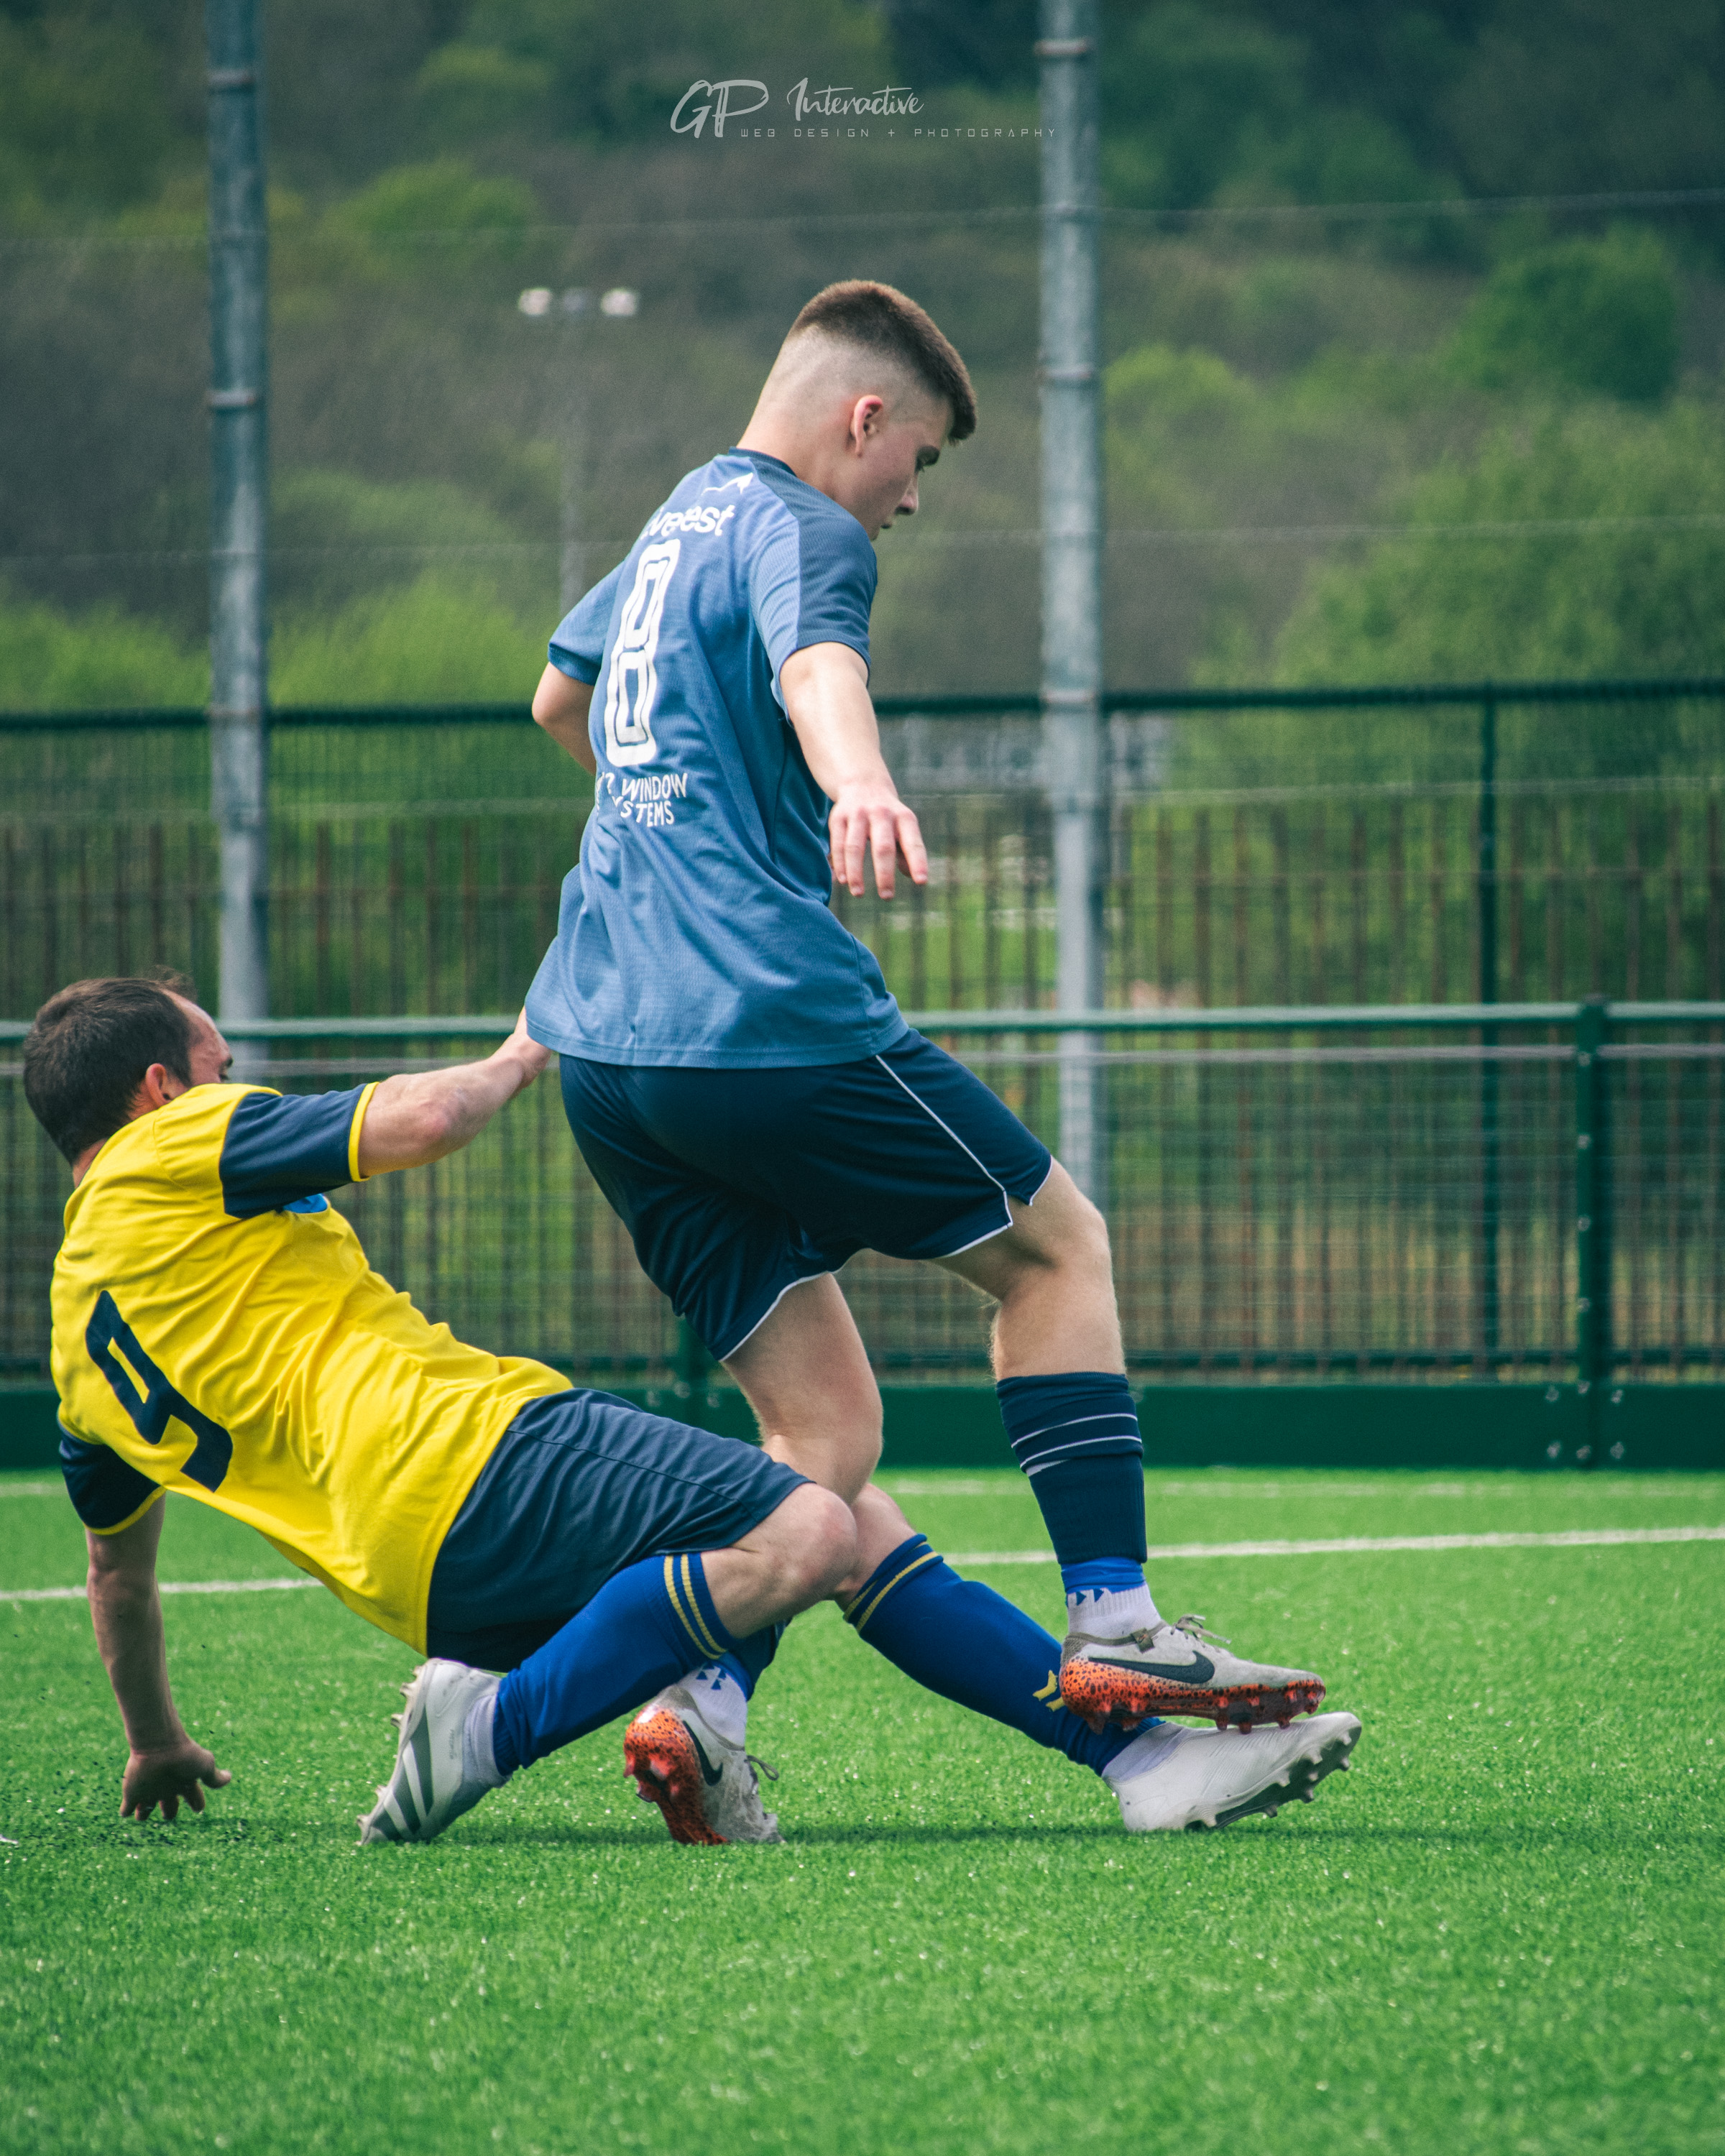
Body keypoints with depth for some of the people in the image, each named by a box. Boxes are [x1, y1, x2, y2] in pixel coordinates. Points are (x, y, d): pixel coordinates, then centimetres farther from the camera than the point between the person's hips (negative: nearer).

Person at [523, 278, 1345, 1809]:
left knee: (825, 1432, 5)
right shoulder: (795, 530, -5)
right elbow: (815, 664, -30)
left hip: (604, 1048, 9)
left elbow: (560, 695, 44)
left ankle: (704, 1693, -18)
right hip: (769, 1021, -9)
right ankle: (1114, 1624, 4)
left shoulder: (680, 523, 24)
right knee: (1057, 1241, 10)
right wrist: (860, 784, -52)